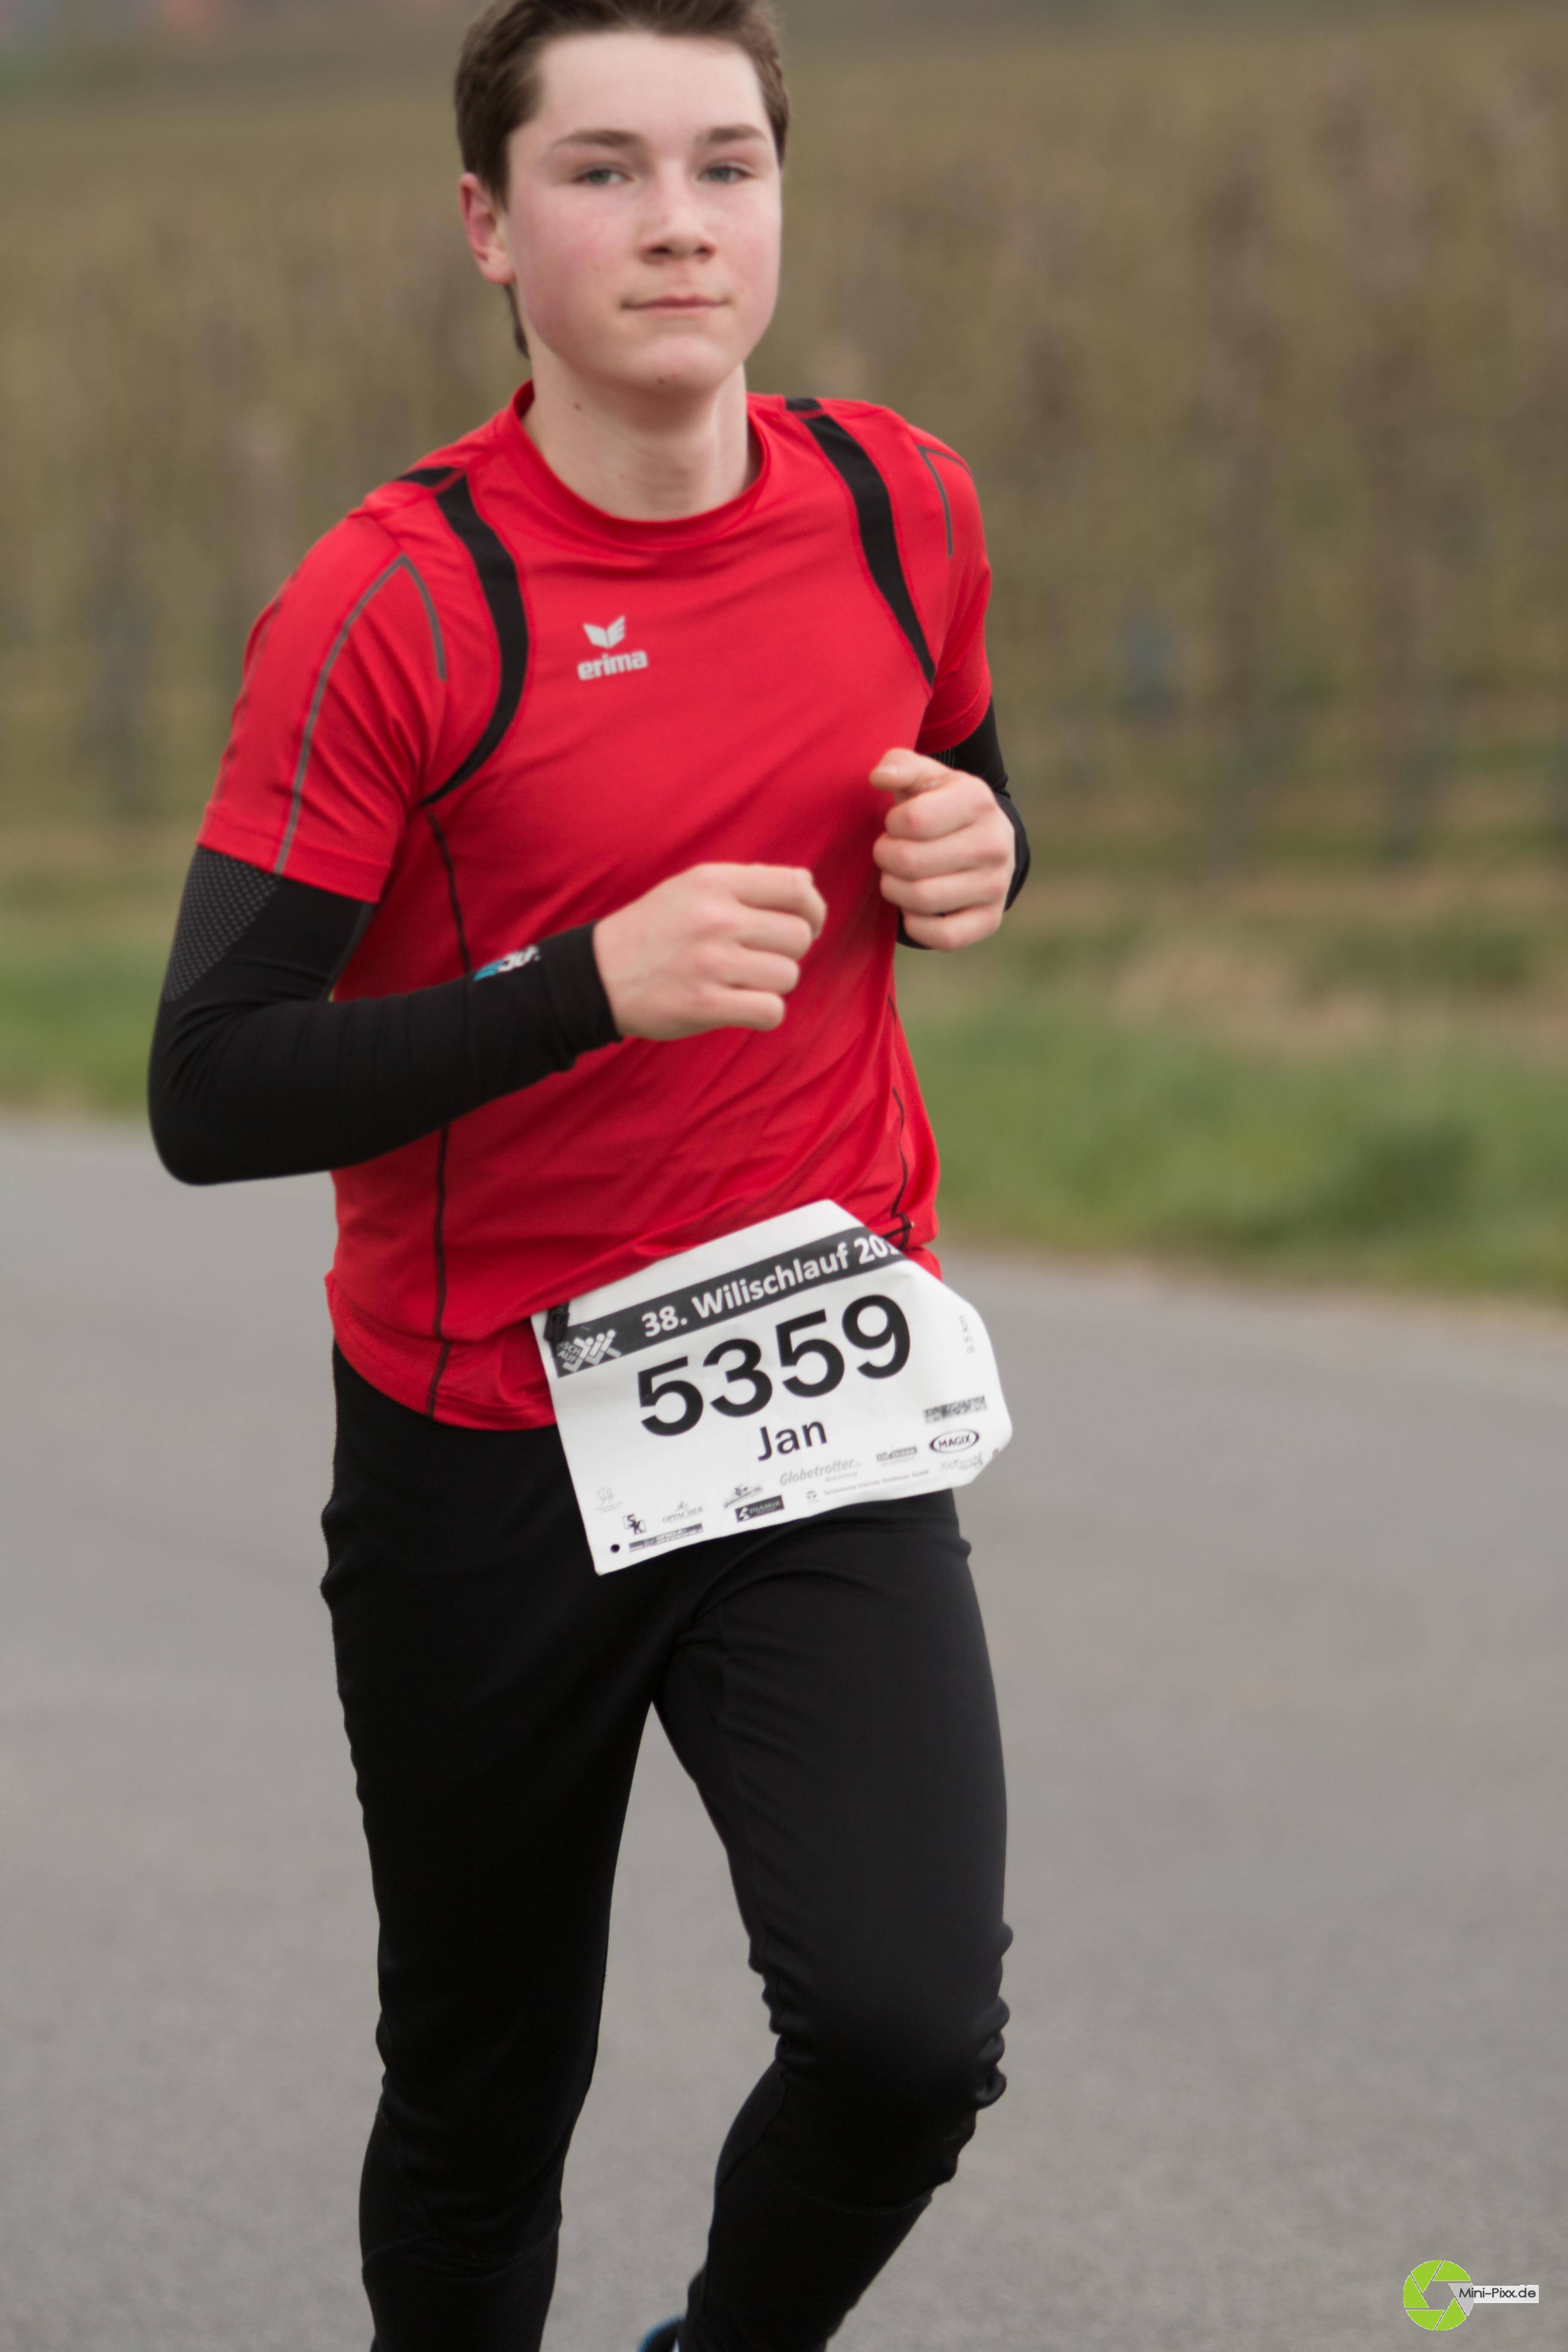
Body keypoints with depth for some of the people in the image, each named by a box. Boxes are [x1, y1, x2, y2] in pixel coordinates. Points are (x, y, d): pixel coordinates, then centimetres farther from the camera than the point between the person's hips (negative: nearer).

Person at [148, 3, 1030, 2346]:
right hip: (486, 1455, -2)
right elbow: (212, 1097, -17)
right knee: (484, 2111, 11)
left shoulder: (903, 510, 0)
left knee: (908, 2028, -17)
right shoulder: (389, 609, -14)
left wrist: (974, 856, -4)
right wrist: (598, 980, -27)